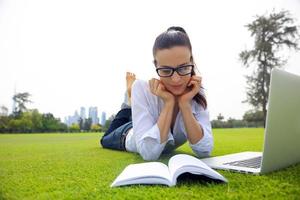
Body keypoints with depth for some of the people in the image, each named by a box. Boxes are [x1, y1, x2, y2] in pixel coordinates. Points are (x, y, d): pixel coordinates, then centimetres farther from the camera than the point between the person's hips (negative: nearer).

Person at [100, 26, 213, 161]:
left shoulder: (196, 93, -31)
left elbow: (204, 151, -37)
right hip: (132, 136, -2)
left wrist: (185, 104, -45)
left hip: (165, 144, 3)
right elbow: (149, 153, -46)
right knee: (106, 140, 32)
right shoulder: (143, 88, -40)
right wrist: (168, 103, -49)